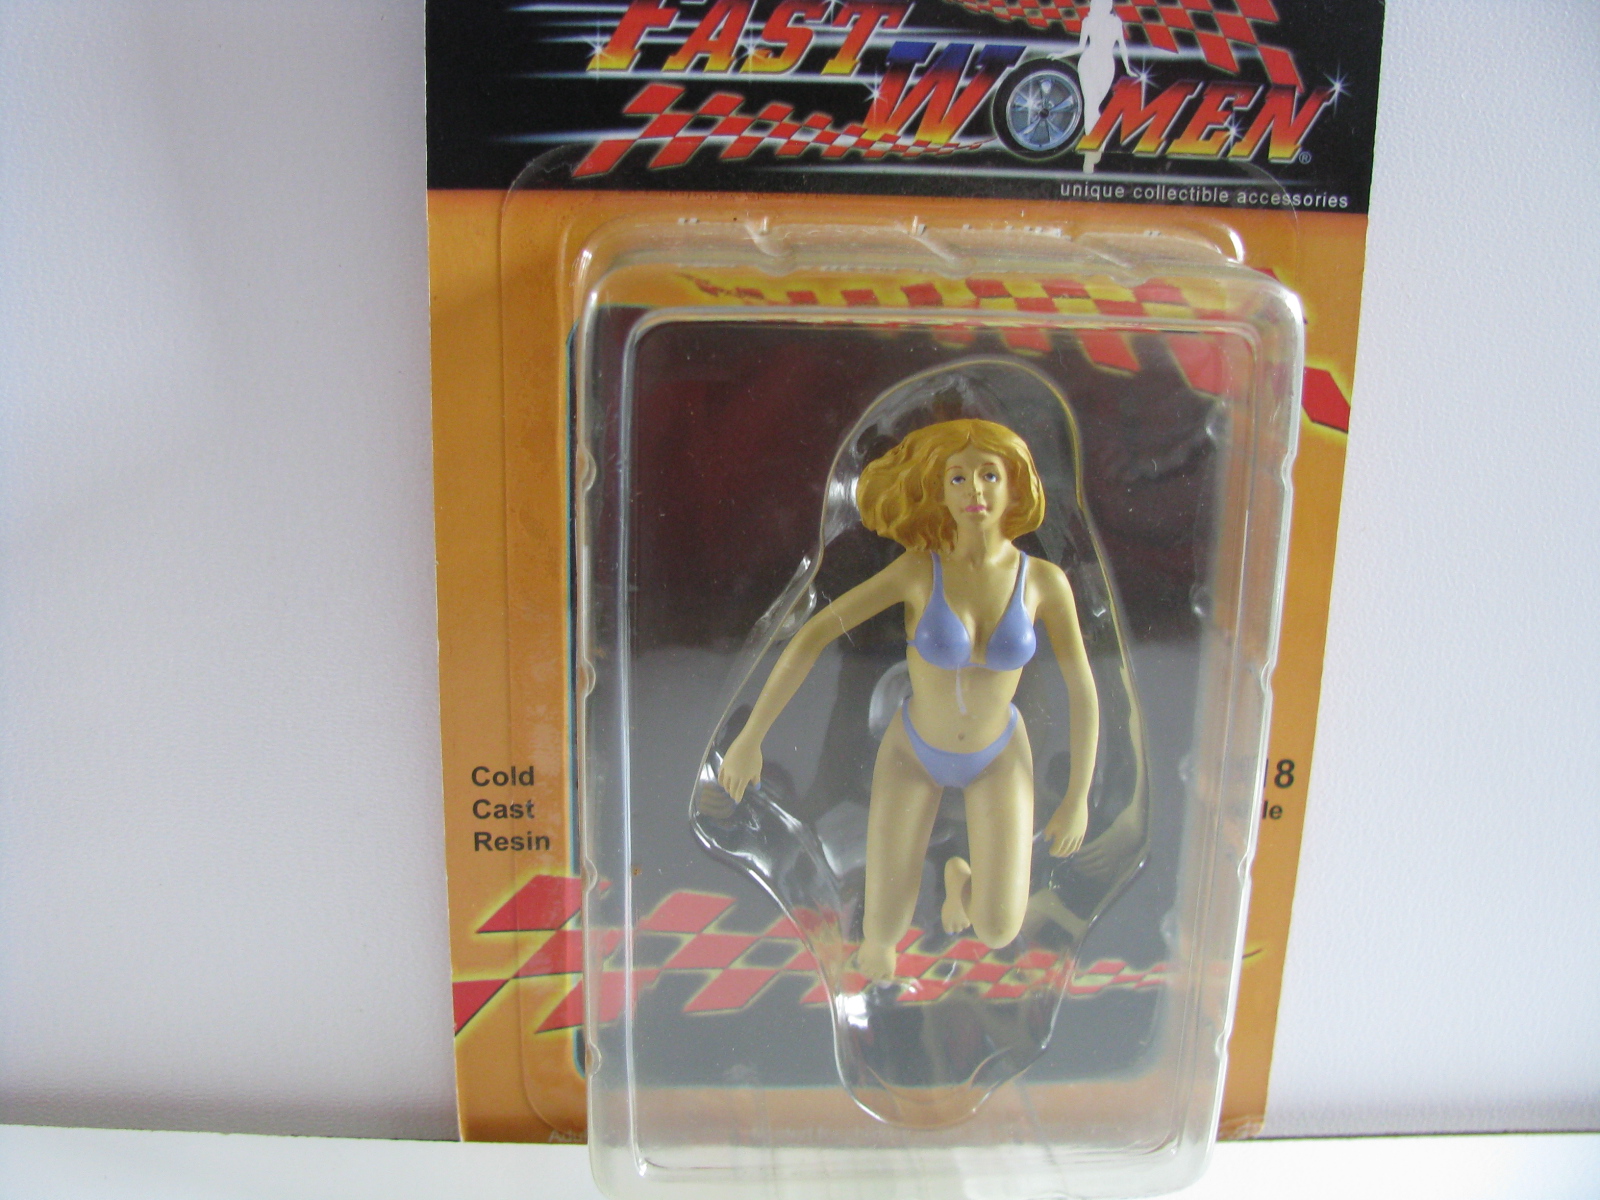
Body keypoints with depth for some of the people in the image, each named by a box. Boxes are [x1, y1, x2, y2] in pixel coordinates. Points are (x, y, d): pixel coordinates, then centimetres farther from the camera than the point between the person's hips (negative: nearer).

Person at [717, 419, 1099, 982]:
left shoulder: (1044, 579, -23)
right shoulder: (918, 568, -27)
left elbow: (1082, 689, -13)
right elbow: (812, 635, -24)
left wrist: (1078, 796, -8)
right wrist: (749, 738, -23)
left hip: (997, 753, 1)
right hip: (915, 750, -1)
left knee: (998, 930, -11)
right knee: (884, 931, -3)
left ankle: (959, 877, 27)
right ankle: (882, 919, 38)